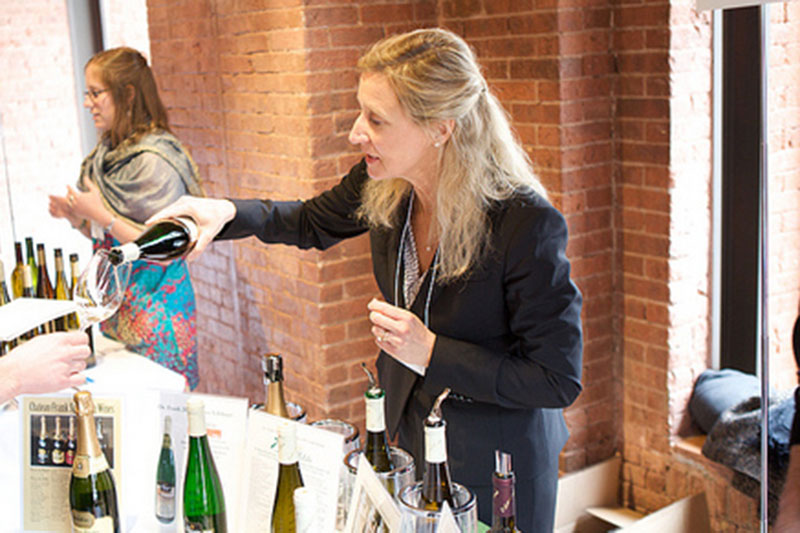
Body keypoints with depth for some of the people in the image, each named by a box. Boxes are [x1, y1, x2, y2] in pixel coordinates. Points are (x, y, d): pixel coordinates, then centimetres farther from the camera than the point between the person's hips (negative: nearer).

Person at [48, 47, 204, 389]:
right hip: (115, 302, 8)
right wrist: (74, 217, -2)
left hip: (154, 306, -8)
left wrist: (102, 216, -21)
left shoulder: (154, 160, -18)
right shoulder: (108, 152, 7)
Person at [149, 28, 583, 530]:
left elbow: (560, 381, -24)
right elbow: (312, 222, 11)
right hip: (405, 427, 6)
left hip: (498, 464, -5)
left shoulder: (527, 224, -31)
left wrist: (431, 353, -28)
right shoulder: (384, 185, -12)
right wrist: (226, 213, -7)